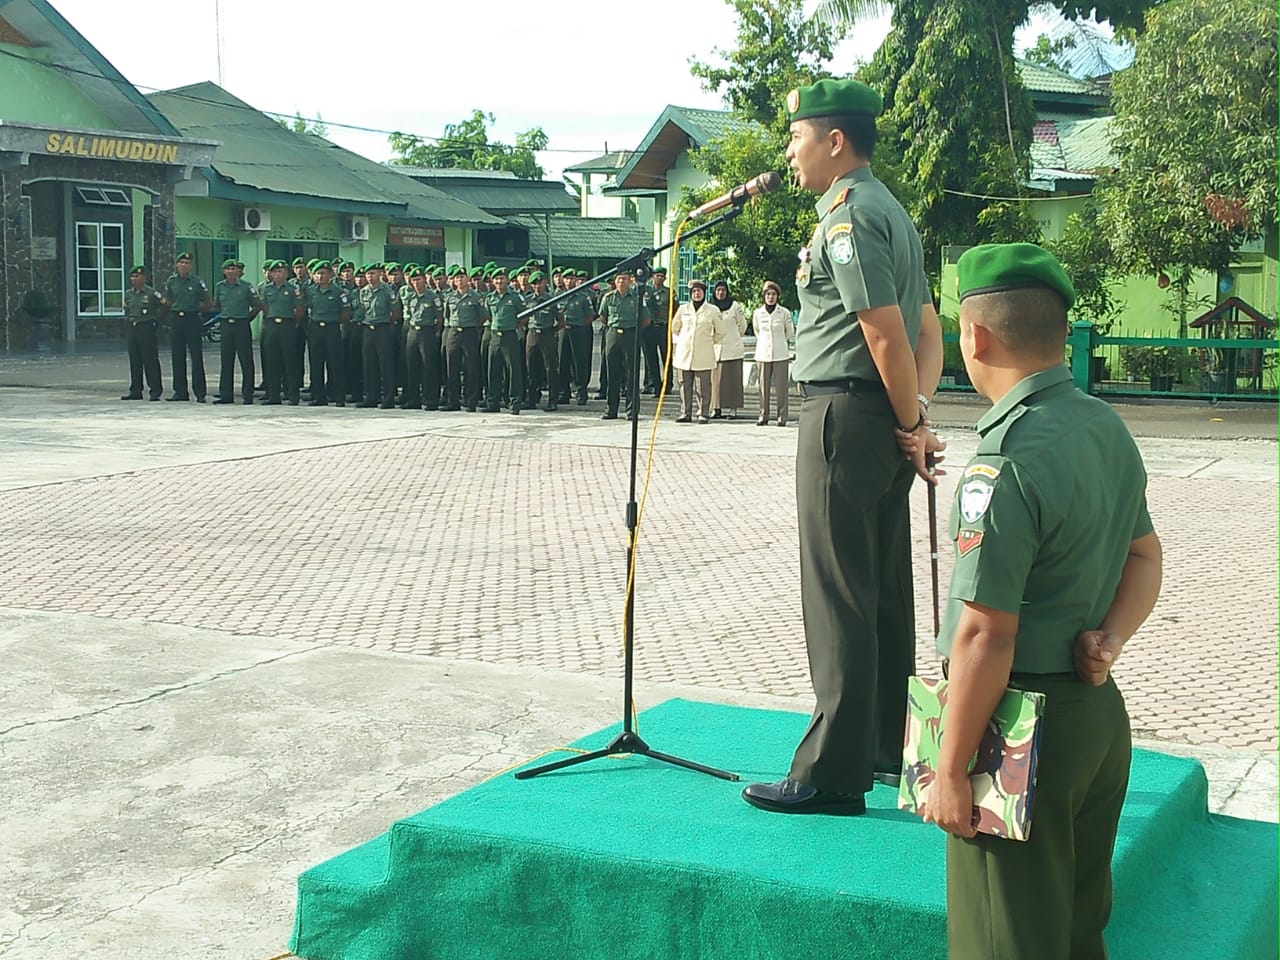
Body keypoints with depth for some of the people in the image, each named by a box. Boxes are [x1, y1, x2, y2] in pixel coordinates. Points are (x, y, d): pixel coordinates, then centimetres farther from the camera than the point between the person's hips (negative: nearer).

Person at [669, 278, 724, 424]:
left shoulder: (712, 311, 3)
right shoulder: (683, 309, 9)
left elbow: (720, 331, 12)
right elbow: (674, 328, 22)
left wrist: (711, 341, 10)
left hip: (703, 355, -2)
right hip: (684, 352, 2)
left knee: (703, 385, -3)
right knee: (685, 384, 3)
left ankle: (703, 414, 3)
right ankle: (685, 413, 9)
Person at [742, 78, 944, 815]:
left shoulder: (847, 216, -14)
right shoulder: (890, 211, 17)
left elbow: (886, 338, -19)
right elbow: (929, 333, 14)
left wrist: (911, 425, -9)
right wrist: (918, 413, 1)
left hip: (845, 416, -10)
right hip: (883, 423, 10)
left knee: (839, 598, -6)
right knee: (886, 593, 15)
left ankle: (832, 775, 0)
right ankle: (892, 748, 26)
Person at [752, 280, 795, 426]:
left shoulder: (784, 313, -2)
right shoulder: (758, 313, 3)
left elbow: (790, 332, 12)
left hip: (780, 354, -2)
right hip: (763, 353, 2)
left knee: (781, 386, -3)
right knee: (763, 386, 1)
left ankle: (782, 417, 2)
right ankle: (763, 415, 8)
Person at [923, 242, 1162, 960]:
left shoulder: (1007, 463, -23)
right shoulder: (1109, 427, 5)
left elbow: (986, 633, -23)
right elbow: (1145, 559, 16)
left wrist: (951, 770, -17)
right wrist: (1108, 641, 1)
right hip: (1102, 712, 9)